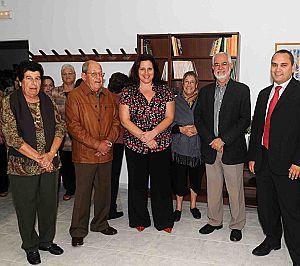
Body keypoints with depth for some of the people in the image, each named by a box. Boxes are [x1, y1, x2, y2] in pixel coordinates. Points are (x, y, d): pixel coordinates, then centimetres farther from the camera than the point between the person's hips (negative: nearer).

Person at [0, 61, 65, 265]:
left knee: (49, 204, 14)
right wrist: (38, 157, -16)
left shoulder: (47, 101, 5)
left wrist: (51, 154, -10)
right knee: (26, 208, 10)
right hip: (23, 166, -4)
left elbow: (60, 127, 4)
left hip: (50, 164, 4)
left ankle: (47, 241, 36)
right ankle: (31, 246, 31)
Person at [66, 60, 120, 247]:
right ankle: (78, 231, 17)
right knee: (83, 193, 2)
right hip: (84, 154, -5)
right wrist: (97, 144, -16)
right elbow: (74, 127, -13)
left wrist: (108, 142, -7)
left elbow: (116, 121, 10)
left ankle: (101, 224, 33)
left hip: (106, 154, 5)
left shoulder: (108, 96, 10)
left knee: (104, 191, 14)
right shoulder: (75, 96, -7)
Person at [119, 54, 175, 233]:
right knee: (138, 183, 9)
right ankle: (140, 220, 25)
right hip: (135, 145, 0)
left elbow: (169, 117, -1)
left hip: (161, 145, 1)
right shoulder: (128, 93, 2)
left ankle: (164, 221, 21)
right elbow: (125, 120, -4)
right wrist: (143, 137, -14)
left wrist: (153, 132, -17)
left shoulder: (164, 91, 5)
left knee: (162, 183, 6)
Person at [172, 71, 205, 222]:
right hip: (179, 146, -1)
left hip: (197, 146, 1)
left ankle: (193, 205, 30)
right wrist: (181, 129, -13)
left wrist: (197, 129, -14)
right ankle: (178, 207, 20)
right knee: (179, 177, 3)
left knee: (196, 177, 11)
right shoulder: (175, 101, 3)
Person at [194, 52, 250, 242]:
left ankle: (237, 225, 22)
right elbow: (198, 118, 7)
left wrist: (223, 139, -15)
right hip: (210, 149, 4)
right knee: (213, 189, 13)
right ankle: (215, 221, 30)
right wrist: (210, 140, -7)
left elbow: (245, 120, -8)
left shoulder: (242, 90, -2)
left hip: (232, 149, -3)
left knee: (235, 190, 5)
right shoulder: (205, 91, 11)